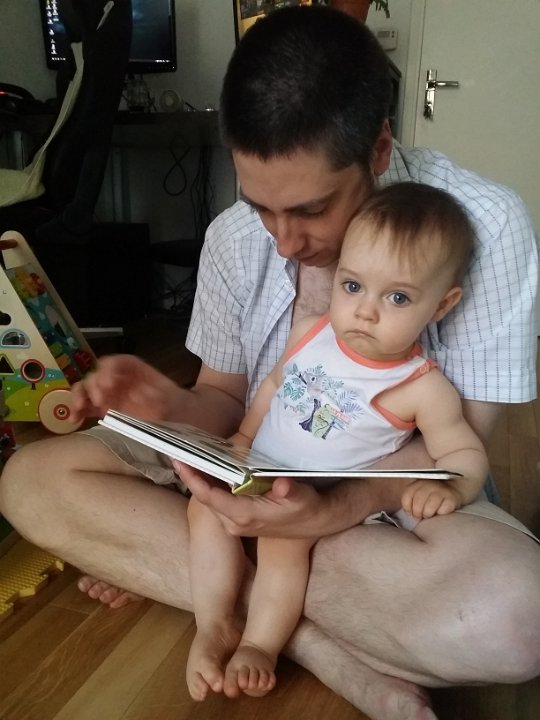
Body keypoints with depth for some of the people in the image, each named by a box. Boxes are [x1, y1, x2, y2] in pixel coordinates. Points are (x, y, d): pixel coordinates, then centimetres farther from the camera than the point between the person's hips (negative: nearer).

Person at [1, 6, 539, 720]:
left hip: (394, 492, -2)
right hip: (258, 476, 3)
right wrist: (173, 406, -23)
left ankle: (163, 566, -16)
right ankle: (334, 658, -18)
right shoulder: (233, 238, -8)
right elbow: (226, 401, 1)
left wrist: (332, 511, -32)